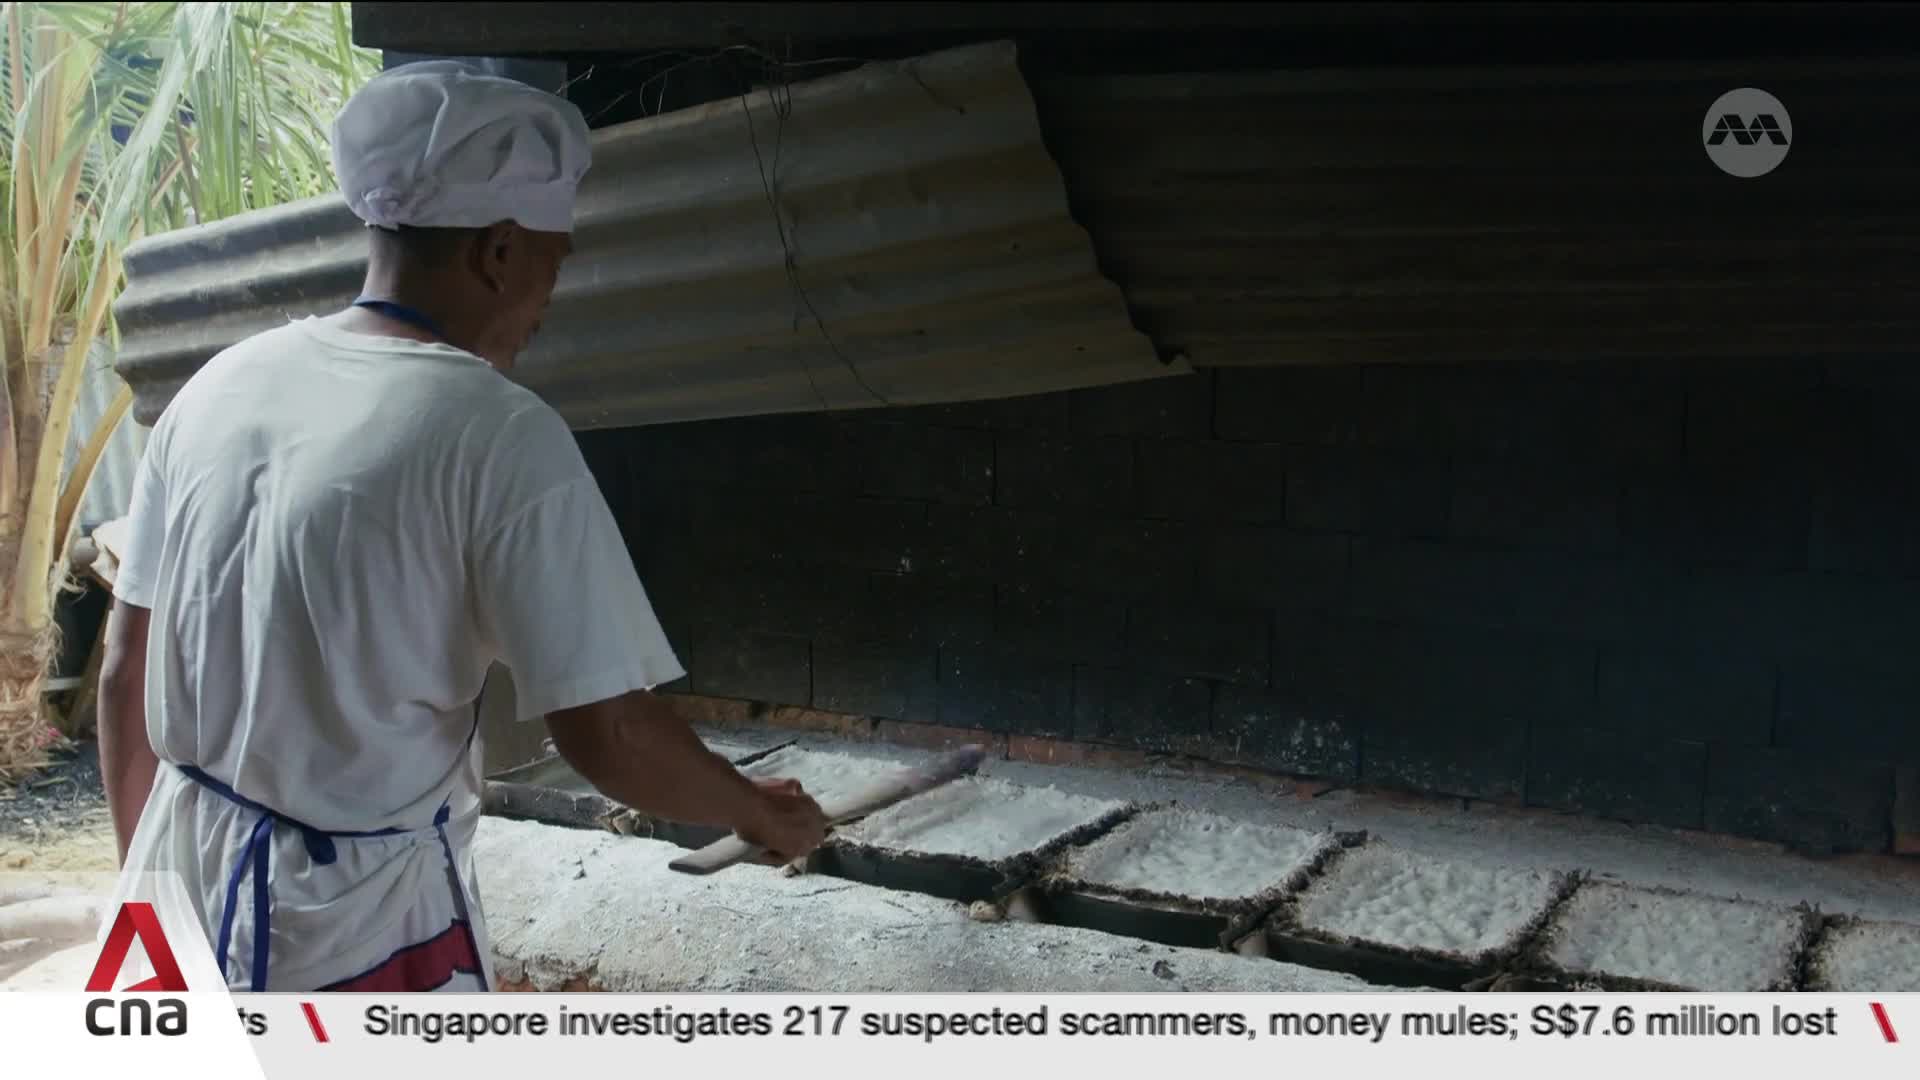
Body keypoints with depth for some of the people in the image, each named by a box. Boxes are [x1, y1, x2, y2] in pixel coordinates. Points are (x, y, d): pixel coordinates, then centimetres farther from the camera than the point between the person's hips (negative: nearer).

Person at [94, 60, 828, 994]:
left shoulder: (219, 383, 1)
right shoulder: (496, 433, -19)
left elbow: (123, 670, 8)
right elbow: (608, 736, -19)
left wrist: (146, 875, 20)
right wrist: (760, 813, -1)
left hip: (184, 887, 7)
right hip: (353, 930, -6)